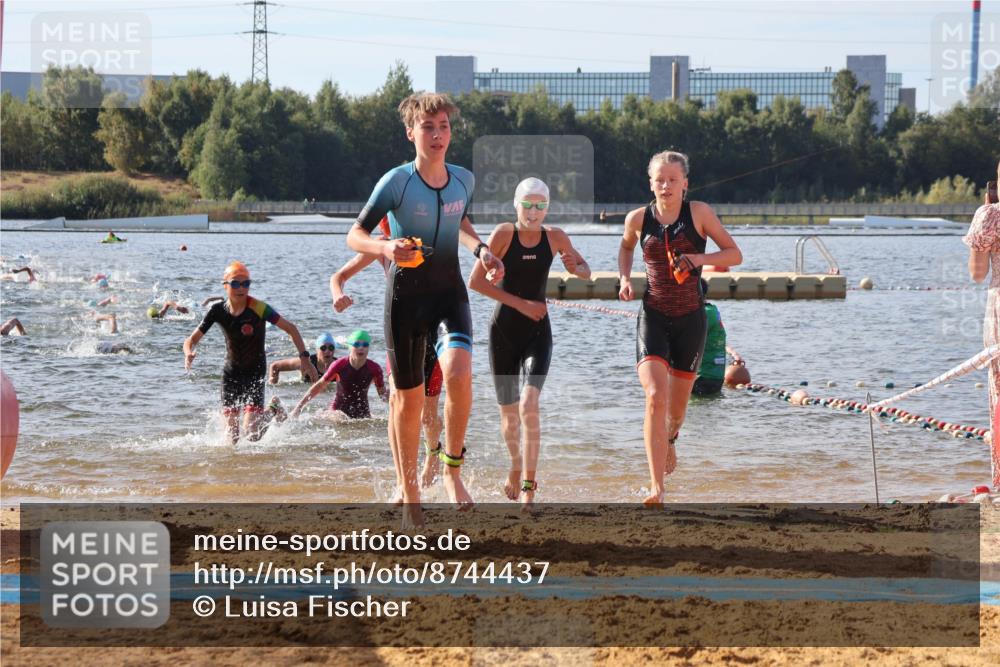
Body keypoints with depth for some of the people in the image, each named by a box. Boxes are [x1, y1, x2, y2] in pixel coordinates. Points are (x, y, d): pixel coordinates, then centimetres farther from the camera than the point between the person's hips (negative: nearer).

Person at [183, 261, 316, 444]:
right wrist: (189, 353, -25)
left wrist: (304, 356, -22)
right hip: (231, 372, 3)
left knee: (252, 433, -17)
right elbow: (192, 339, -3)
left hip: (255, 371, -3)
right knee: (232, 439, 1)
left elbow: (290, 329, -13)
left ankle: (272, 412, 17)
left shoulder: (258, 308, -18)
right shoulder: (218, 311, -7)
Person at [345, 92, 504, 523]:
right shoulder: (397, 181, -11)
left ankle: (452, 471, -7)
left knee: (459, 372, -25)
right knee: (409, 395, 5)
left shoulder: (464, 180, 3)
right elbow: (355, 236, -8)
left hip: (449, 292, 2)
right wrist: (386, 248, -28)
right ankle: (410, 493, 22)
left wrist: (480, 249, 6)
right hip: (406, 293, -2)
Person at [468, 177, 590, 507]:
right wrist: (519, 303, -16)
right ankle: (516, 467, 39)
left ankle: (529, 487, -19)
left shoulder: (555, 237, 0)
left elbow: (586, 272, 12)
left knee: (529, 404, -20)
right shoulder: (504, 234, -9)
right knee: (509, 411, 9)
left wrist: (576, 267, -13)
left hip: (537, 331, 0)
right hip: (504, 330, 0)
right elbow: (476, 281, -11)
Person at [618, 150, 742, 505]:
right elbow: (626, 246, 24)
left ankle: (670, 440, 51)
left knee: (677, 404, 13)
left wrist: (700, 258, -17)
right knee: (654, 397, -20)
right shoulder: (638, 219, 1)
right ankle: (657, 487, -21)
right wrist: (624, 277, 6)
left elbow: (735, 254, 0)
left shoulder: (699, 213, -4)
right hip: (653, 316, 0)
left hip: (690, 319, 1)